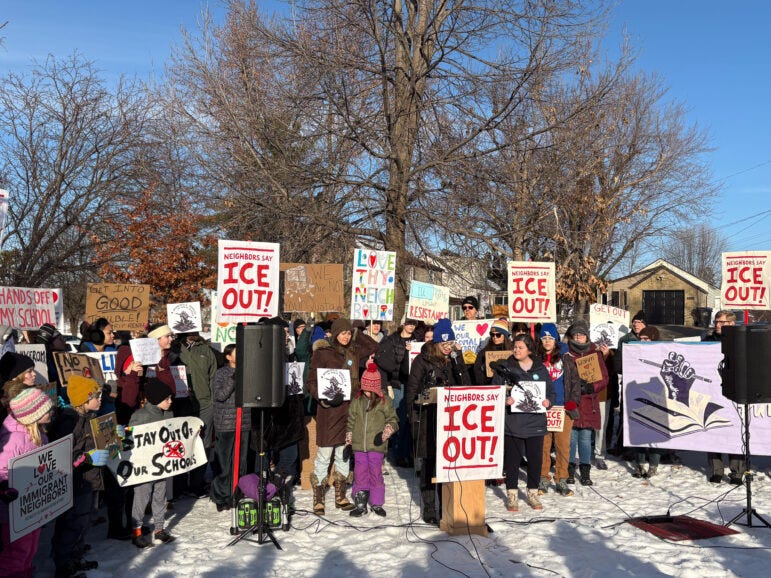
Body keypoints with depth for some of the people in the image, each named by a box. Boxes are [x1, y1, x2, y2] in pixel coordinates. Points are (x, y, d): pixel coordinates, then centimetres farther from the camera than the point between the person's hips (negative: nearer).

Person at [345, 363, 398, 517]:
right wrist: (348, 442, 11)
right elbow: (350, 423, 13)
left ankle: (377, 504, 18)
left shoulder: (385, 402, -2)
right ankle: (360, 505, 18)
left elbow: (393, 421, 1)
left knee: (376, 474, 4)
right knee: (360, 475, 7)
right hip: (359, 446, 3)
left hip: (376, 446, -3)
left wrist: (384, 434, -14)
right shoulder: (356, 402, 7)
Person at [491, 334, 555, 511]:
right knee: (512, 458, 3)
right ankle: (512, 494, 16)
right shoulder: (505, 367, 2)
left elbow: (551, 391, 13)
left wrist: (548, 401, -8)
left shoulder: (541, 369, 8)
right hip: (512, 421, -2)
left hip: (535, 421, 2)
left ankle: (533, 493, 24)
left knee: (535, 457, 8)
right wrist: (504, 399, -18)